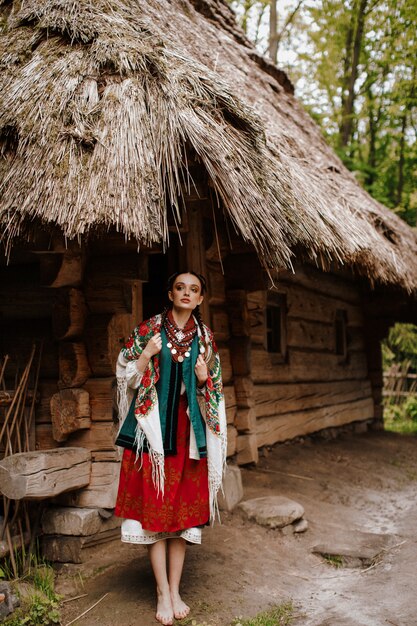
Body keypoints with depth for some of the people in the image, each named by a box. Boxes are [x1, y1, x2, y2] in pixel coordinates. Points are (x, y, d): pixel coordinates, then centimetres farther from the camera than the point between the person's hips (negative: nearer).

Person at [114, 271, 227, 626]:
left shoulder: (206, 338, 7)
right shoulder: (148, 330, 0)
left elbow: (214, 391, 12)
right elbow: (129, 378, -1)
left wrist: (205, 379, -10)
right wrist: (147, 354, -17)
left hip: (188, 432, 2)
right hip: (153, 429, -2)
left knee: (184, 509, 6)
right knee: (154, 507, 0)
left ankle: (175, 590, 20)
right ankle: (163, 593, 12)